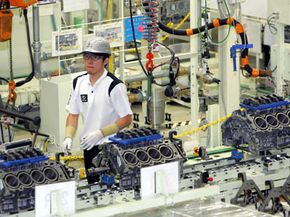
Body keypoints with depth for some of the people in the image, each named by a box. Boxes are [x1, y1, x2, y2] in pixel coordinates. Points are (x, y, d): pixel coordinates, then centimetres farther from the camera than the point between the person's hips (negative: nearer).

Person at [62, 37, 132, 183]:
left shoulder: (114, 86, -13)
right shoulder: (78, 83, 6)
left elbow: (126, 119, -13)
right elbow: (73, 114, 13)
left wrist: (100, 134, -19)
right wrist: (69, 137, -3)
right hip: (89, 147, 6)